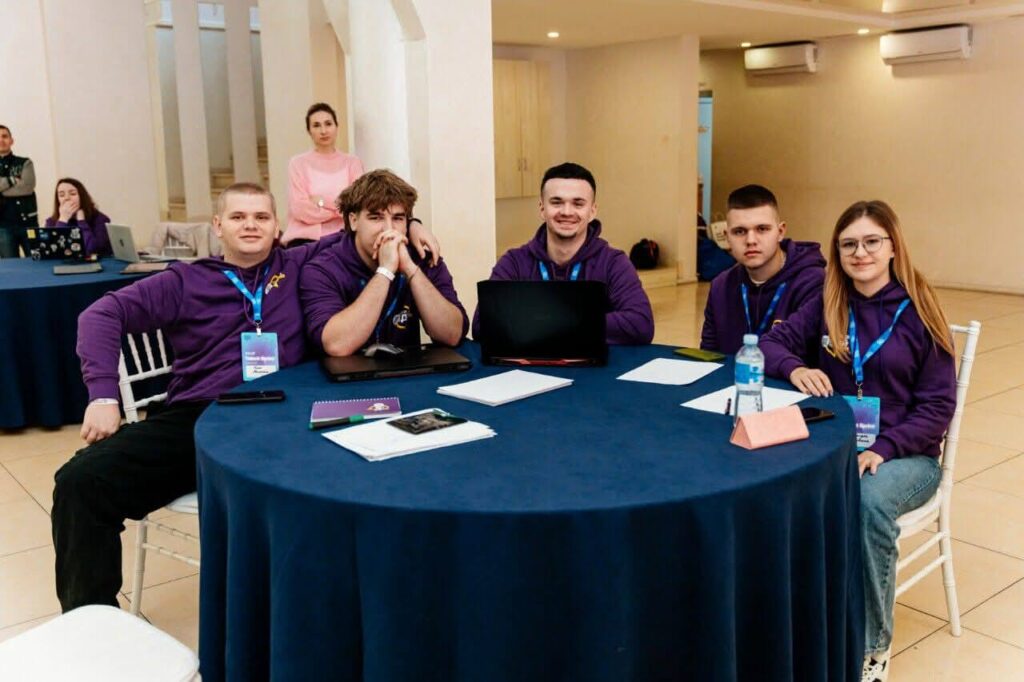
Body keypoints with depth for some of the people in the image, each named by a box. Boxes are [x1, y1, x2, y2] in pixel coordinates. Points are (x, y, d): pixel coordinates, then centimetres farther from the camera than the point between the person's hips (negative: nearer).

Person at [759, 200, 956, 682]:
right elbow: (772, 343, 7)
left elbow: (938, 405, -4)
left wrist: (884, 449, -19)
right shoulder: (827, 307, 6)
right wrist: (794, 368, -16)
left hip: (907, 454, -2)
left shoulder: (918, 312, -3)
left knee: (870, 501, -36)